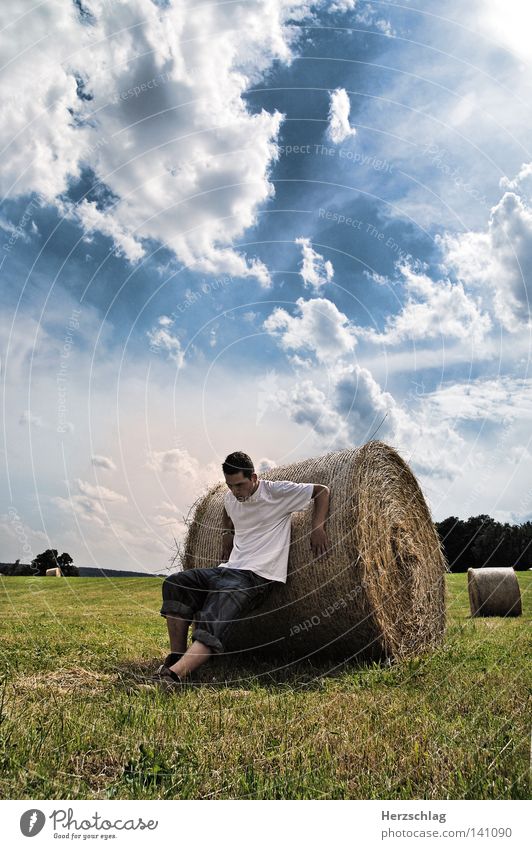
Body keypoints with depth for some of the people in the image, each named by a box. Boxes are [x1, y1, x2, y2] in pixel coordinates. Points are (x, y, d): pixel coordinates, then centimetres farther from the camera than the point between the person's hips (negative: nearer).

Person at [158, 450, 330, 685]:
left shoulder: (277, 492, -7)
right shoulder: (230, 498, 11)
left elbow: (322, 490, -2)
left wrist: (318, 527, -12)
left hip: (257, 576, -7)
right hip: (229, 569, 7)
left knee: (212, 624, -29)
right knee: (174, 584, -11)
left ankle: (175, 673, -41)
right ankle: (176, 656, -10)